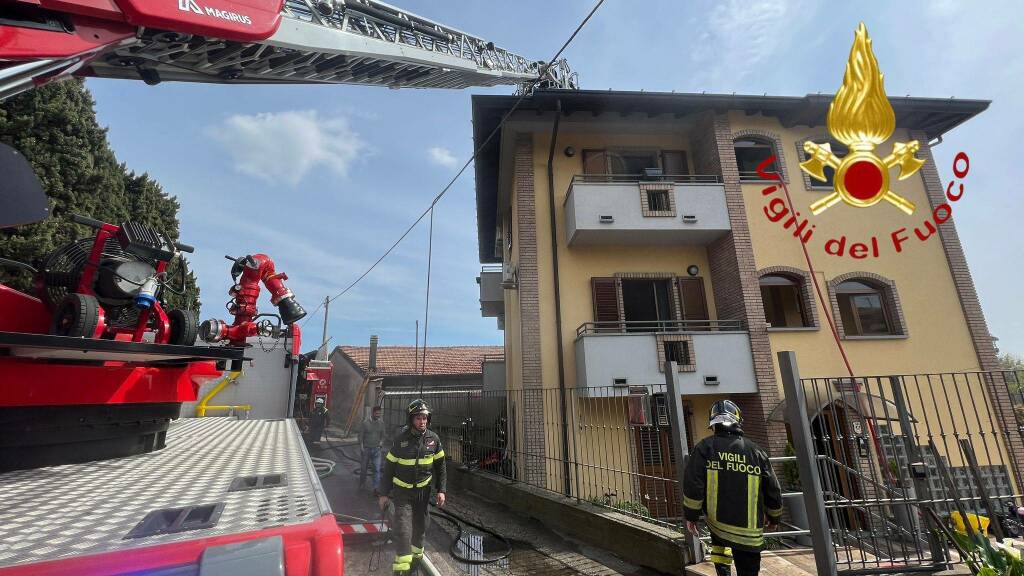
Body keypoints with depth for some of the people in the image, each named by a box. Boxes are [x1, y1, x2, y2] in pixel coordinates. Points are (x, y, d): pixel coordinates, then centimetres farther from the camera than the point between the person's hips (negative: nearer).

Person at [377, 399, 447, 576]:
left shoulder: (433, 439, -8)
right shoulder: (400, 440, -14)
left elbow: (440, 467, 1)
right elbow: (388, 468, -5)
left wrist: (441, 490, -2)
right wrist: (383, 493, -2)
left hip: (423, 491, 3)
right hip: (402, 491, -2)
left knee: (420, 526, 17)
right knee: (403, 530, -9)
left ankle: (416, 555, 42)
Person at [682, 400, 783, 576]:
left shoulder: (704, 448, -6)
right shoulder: (756, 451, 1)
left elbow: (693, 484, -11)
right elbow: (773, 490, 8)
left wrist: (691, 515, 1)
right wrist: (774, 518, 26)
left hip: (716, 522, 0)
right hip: (749, 532, 0)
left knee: (719, 543, 31)